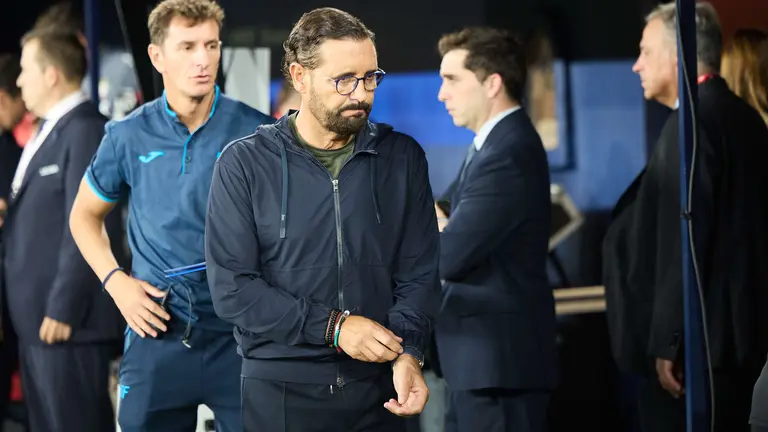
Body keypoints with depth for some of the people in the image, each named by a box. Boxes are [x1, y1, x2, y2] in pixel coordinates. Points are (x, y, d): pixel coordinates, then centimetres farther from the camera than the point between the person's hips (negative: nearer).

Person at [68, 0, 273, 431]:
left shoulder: (255, 133, -5)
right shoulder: (129, 137, 2)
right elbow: (85, 215, 17)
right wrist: (116, 281, 2)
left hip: (241, 334, -1)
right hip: (158, 334, 2)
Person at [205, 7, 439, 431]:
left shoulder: (403, 157, 2)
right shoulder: (244, 164, -5)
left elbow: (418, 272, 0)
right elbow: (231, 288, -10)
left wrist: (408, 354, -16)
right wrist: (332, 327, -16)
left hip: (378, 389, 2)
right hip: (280, 391, -2)